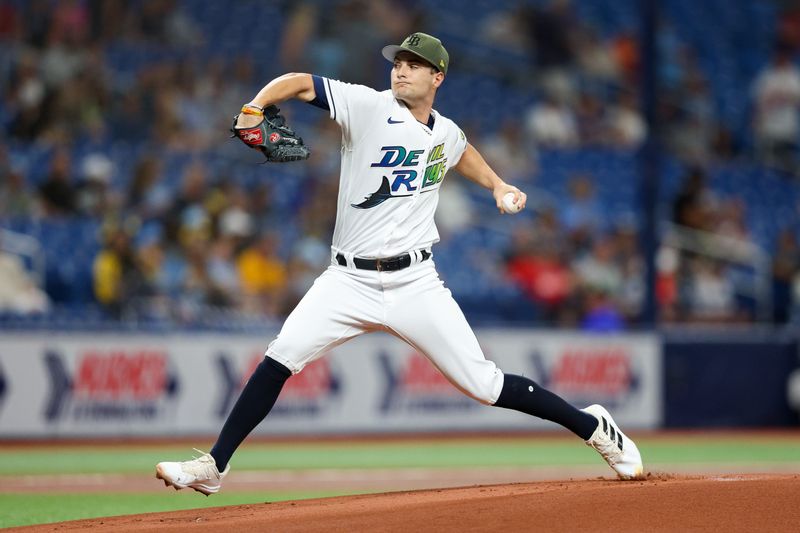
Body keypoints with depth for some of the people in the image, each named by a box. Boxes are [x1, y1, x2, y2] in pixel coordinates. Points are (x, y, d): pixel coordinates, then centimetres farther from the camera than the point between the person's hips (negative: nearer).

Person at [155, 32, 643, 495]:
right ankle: (214, 468, -11)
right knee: (281, 358, -18)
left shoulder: (446, 134, 8)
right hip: (349, 281, -1)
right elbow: (299, 82, -14)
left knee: (483, 384, -2)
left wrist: (497, 185, 20)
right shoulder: (369, 107, -5)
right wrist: (254, 108, -32)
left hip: (414, 283, 1)